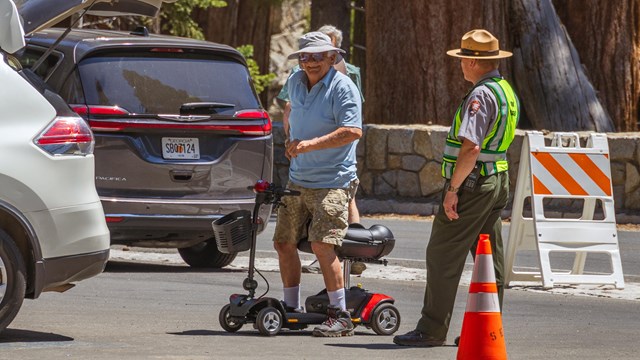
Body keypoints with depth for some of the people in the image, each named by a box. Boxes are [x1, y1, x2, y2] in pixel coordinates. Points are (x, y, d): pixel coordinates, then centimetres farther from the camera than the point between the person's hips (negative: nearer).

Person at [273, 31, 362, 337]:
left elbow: (353, 131, -25)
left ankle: (340, 316, -14)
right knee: (284, 243, 10)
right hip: (297, 180, 8)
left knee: (322, 244, -19)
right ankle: (291, 309, 26)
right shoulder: (295, 82, 10)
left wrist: (311, 144, -30)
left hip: (332, 182, -8)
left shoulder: (342, 88, -14)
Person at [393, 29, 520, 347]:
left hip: (472, 184, -10)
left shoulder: (481, 95, -18)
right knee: (489, 258, 11)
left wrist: (453, 189, -20)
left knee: (443, 256, -4)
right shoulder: (506, 91, 13)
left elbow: (470, 148, -26)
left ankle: (432, 329, -3)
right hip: (499, 180, 10)